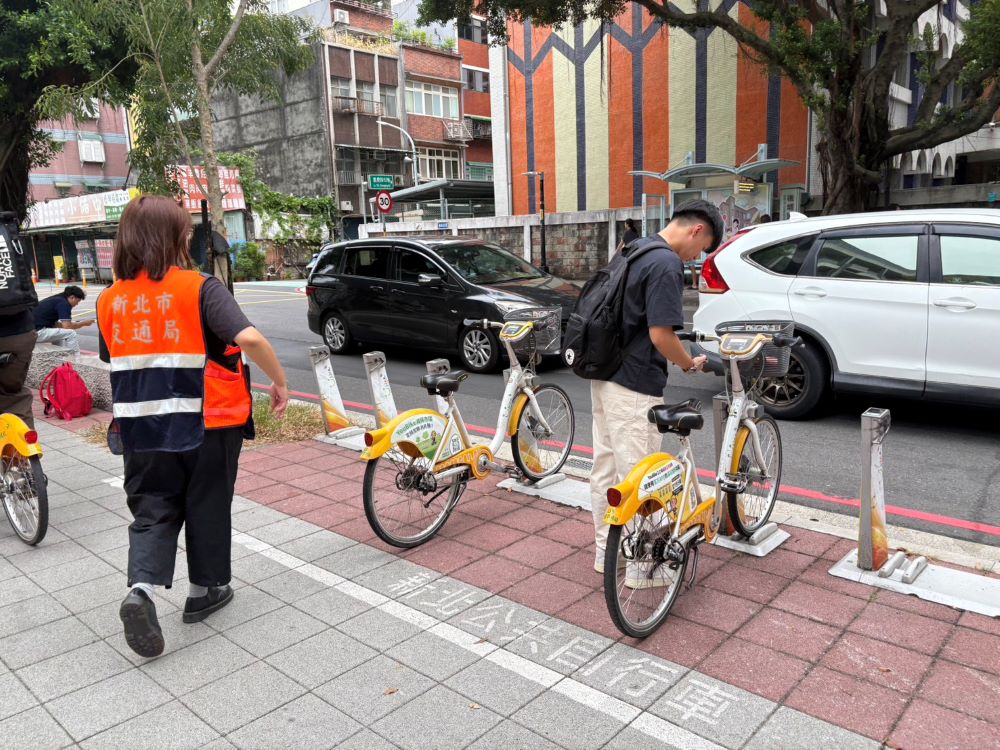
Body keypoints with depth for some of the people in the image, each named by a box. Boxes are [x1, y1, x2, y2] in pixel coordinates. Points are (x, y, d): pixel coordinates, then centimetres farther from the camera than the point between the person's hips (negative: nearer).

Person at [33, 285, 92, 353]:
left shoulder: (56, 299, 17)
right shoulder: (64, 303, -9)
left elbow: (54, 324, 20)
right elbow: (67, 326, -14)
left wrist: (77, 324, 15)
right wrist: (83, 323, 0)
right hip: (38, 332, -10)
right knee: (71, 334, -10)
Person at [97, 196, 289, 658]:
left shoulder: (110, 300, 3)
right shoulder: (199, 288, -12)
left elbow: (115, 362, 14)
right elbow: (248, 338, -25)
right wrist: (280, 382, -13)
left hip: (142, 428, 4)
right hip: (208, 423, -3)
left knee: (153, 510, 14)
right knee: (207, 507, 14)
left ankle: (141, 589, -7)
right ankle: (205, 590, 27)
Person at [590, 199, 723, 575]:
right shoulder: (667, 264, -17)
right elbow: (660, 334, -22)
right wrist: (690, 363, -4)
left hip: (604, 377, 10)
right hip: (634, 387, -10)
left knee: (605, 468, 16)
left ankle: (606, 551, 29)